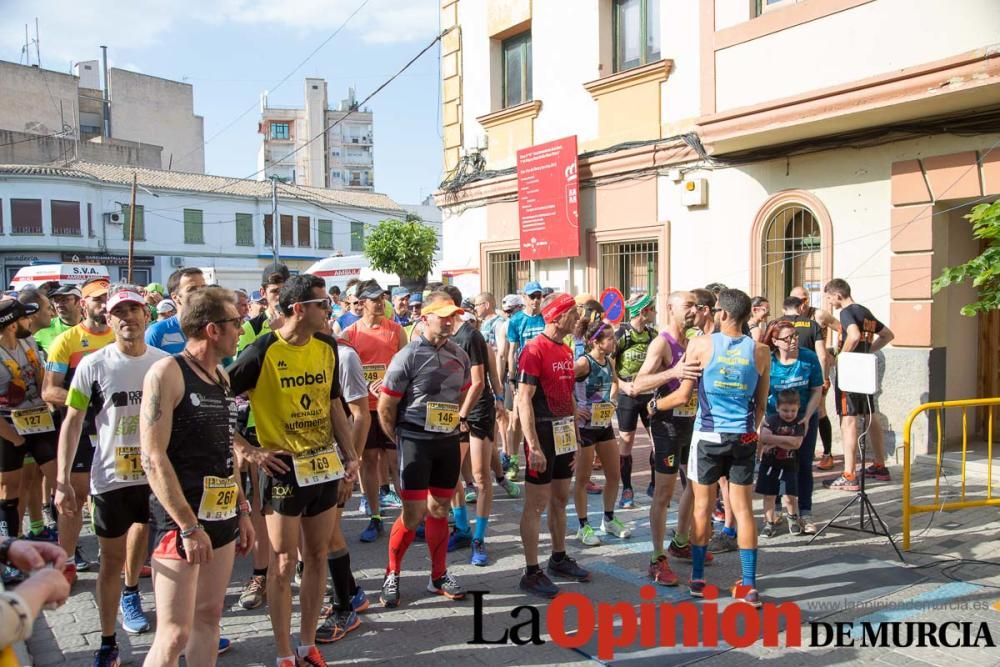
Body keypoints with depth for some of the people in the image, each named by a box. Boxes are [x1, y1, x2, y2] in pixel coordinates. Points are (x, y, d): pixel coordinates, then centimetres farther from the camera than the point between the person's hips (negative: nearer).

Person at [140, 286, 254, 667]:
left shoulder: (221, 376, 11)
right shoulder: (167, 373, -12)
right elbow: (153, 458, -17)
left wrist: (242, 511, 16)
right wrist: (189, 527, -19)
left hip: (223, 517, 8)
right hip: (183, 520, -7)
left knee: (208, 617, 15)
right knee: (174, 634, -4)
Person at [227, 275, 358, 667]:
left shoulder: (327, 347, 3)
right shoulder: (262, 352, -15)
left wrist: (351, 458, 9)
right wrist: (250, 451, -12)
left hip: (325, 466, 6)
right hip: (284, 469, -5)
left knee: (317, 557, 14)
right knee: (284, 564, 5)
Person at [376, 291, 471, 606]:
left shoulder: (459, 356, 5)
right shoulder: (408, 356, -13)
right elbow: (385, 407, -8)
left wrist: (454, 427, 12)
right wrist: (400, 443, -3)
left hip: (449, 441, 5)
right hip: (416, 441, -5)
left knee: (439, 510, 14)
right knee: (413, 514, -3)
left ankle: (438, 576, 26)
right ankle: (392, 574, 18)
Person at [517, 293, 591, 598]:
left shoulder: (567, 351, 11)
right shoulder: (535, 349, -15)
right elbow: (524, 399, -19)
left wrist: (575, 438, 17)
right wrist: (533, 446, -23)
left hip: (564, 435, 8)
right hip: (543, 434, -8)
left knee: (560, 499, 17)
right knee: (536, 504, 0)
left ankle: (559, 559, 31)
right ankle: (532, 573, 9)